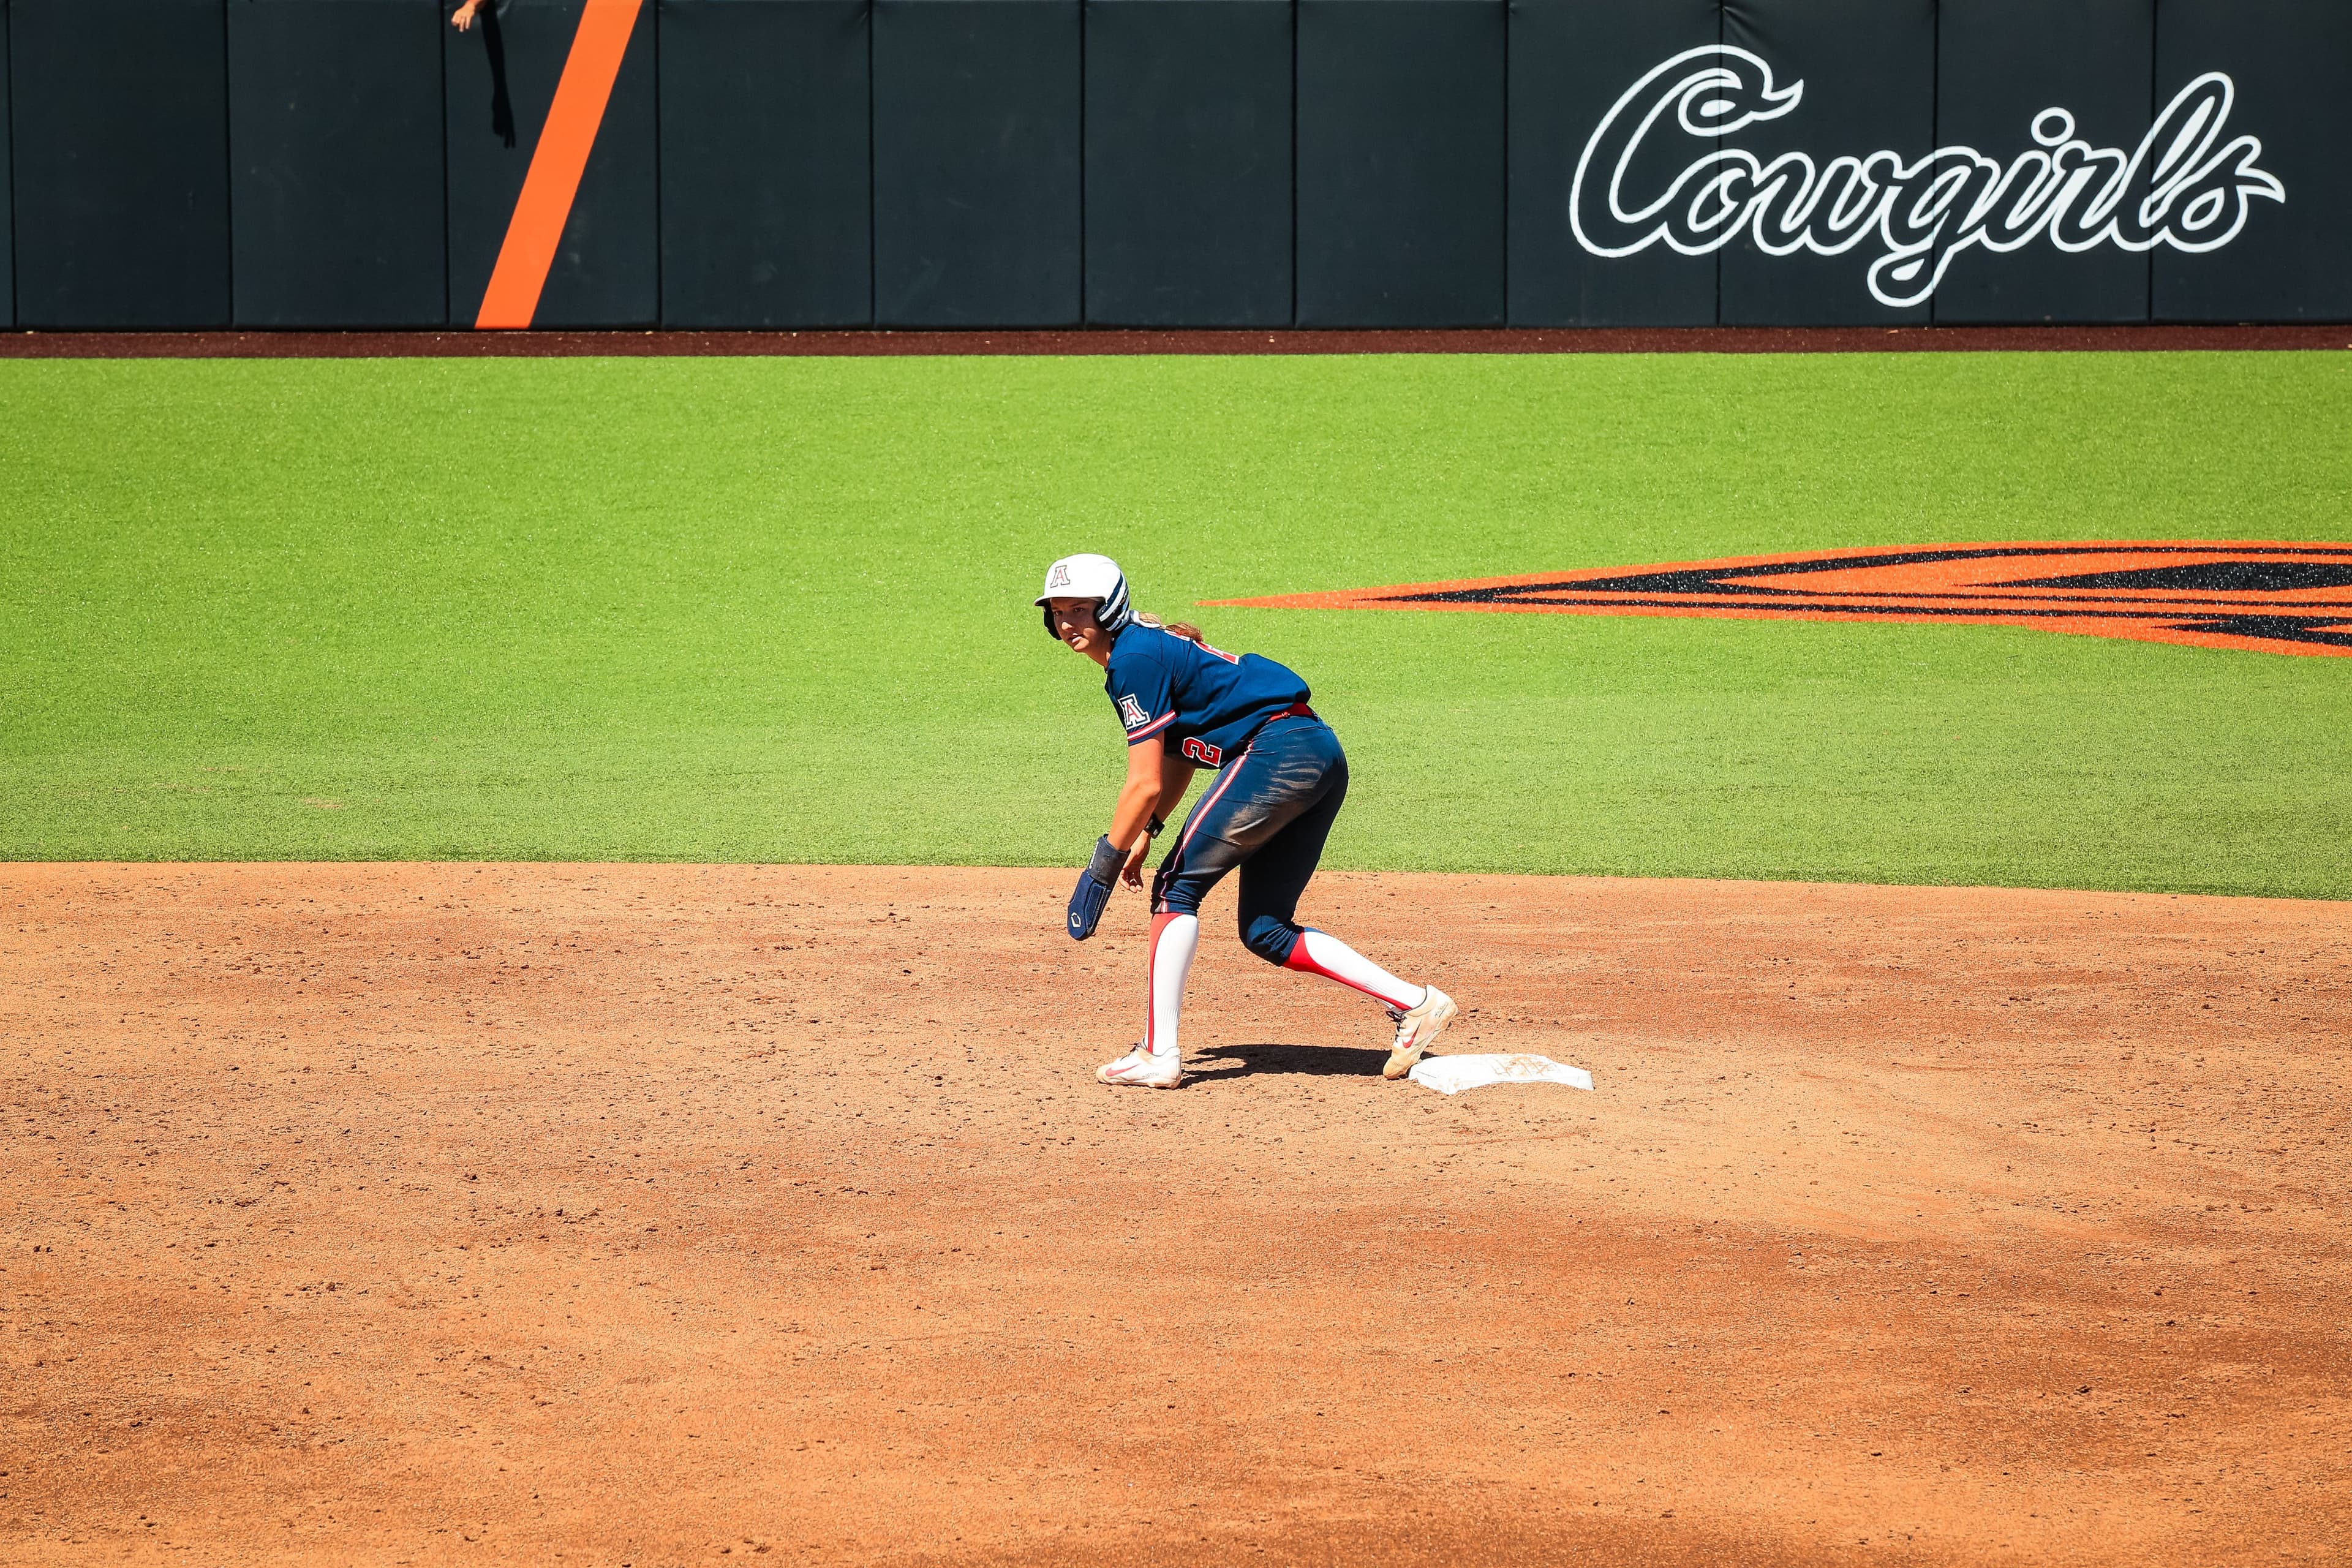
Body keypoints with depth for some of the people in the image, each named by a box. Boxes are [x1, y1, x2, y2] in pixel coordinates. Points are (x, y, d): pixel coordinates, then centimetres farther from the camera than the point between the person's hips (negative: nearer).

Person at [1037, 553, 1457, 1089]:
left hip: (1278, 750, -10)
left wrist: (1107, 860, -5)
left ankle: (1158, 1054, -9)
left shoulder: (1134, 658, -10)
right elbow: (1178, 760, 27)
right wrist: (1145, 831, 17)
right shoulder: (1152, 647, 20)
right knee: (1266, 931, 12)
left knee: (1177, 886, -5)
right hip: (1322, 758, 10)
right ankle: (1413, 1003, 7)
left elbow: (1146, 784, -13)